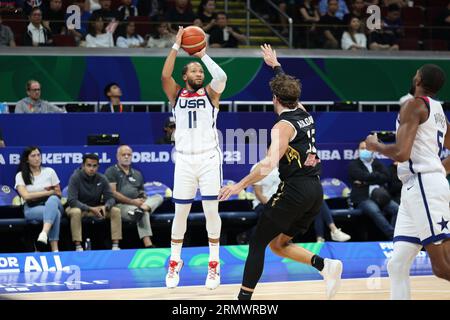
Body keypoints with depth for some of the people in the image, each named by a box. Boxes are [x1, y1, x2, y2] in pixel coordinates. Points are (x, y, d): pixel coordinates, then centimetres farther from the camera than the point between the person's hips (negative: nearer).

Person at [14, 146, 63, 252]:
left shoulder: (49, 171, 11)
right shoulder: (21, 175, 4)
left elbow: (58, 194, 14)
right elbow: (26, 196, -10)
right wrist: (49, 192, -7)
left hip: (53, 203, 2)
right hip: (32, 208, -2)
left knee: (52, 200, -38)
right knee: (55, 212, -37)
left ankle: (44, 234, -60)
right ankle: (54, 250, -50)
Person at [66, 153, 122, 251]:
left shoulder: (102, 179, -5)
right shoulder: (75, 178, -17)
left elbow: (110, 198, -4)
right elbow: (71, 201, -25)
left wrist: (105, 206, -28)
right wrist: (90, 209, -34)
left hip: (96, 208, 4)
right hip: (79, 207, -4)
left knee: (116, 211, -17)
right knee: (75, 212, -38)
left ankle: (115, 245, -19)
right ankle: (78, 247, -38)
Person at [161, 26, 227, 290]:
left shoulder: (210, 93, 8)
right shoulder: (176, 94, 9)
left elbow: (222, 77, -14)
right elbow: (165, 75, -10)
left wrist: (203, 54, -4)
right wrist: (176, 46, -9)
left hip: (209, 158, -1)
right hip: (184, 159, 1)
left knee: (211, 210, -2)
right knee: (181, 212, 5)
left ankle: (214, 263, 7)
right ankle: (175, 261, 18)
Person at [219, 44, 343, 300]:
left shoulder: (284, 126, -11)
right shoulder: (304, 114, 12)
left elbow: (270, 163, -24)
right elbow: (289, 88, 35)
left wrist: (240, 185, -23)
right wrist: (275, 65, 48)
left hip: (294, 190, -8)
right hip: (315, 190, 8)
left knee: (257, 243, 1)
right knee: (278, 244, 16)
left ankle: (244, 298, -2)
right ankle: (325, 265, -3)